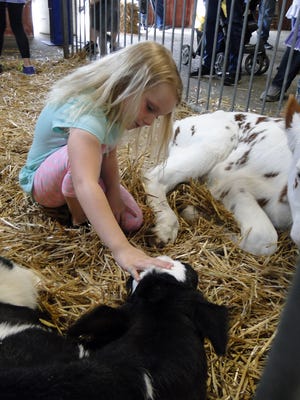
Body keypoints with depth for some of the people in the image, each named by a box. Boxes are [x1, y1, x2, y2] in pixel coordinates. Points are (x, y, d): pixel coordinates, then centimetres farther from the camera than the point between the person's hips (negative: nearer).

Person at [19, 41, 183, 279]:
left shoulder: (114, 102, -12)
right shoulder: (87, 113, -39)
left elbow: (109, 153, -8)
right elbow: (84, 185, -53)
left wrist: (114, 191, -23)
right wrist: (121, 248, -60)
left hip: (82, 176, 7)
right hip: (43, 179, -7)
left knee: (132, 220, -9)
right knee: (85, 149, -39)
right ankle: (78, 222, -13)